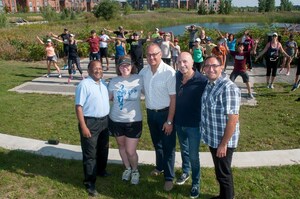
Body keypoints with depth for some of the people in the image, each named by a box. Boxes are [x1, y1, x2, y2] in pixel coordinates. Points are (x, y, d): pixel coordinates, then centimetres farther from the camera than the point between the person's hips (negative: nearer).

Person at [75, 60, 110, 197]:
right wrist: (83, 126, -22)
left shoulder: (103, 83, 7)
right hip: (90, 122, -7)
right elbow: (79, 106, -18)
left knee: (103, 149, 23)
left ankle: (101, 170, 46)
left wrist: (108, 118, 16)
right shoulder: (84, 85, -15)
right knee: (90, 153, 1)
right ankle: (90, 183, 12)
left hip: (104, 120, 8)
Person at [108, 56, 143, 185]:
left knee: (130, 151, 0)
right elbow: (109, 98, 10)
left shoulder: (139, 79, -10)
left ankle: (135, 170, 31)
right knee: (121, 146, 20)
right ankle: (127, 168, 45)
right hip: (116, 120, 3)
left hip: (134, 121, -3)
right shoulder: (114, 81, -3)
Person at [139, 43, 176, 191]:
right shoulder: (143, 71, -1)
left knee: (168, 146, 6)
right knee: (157, 143, 22)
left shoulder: (169, 72, -20)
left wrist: (169, 121, -18)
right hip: (151, 113, 6)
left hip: (165, 113, -5)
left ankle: (169, 177, 20)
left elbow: (173, 98, -18)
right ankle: (160, 167, 44)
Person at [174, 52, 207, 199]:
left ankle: (196, 183, 27)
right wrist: (172, 118, 9)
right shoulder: (176, 77, -3)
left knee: (193, 156, 7)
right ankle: (185, 172, 46)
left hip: (194, 125, -4)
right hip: (178, 123, 5)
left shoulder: (202, 81, -19)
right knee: (184, 150, 23)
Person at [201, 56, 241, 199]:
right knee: (220, 171, 24)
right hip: (212, 138, 8)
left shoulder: (228, 88, -23)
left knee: (223, 173, 10)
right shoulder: (209, 84, 3)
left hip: (223, 140, -8)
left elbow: (233, 119, -24)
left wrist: (223, 144, -20)